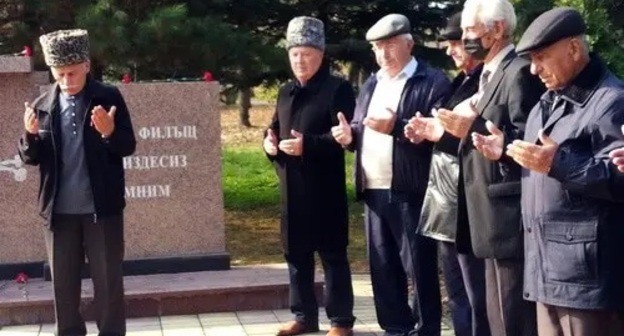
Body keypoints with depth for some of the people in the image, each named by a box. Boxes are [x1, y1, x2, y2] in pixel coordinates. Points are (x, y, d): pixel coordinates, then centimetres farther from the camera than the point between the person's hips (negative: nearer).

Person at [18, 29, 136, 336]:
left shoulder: (109, 98, -4)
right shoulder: (42, 105, 3)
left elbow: (128, 146, -6)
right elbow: (30, 158, 5)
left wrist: (110, 133, -27)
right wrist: (31, 135, -16)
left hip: (102, 207, -2)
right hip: (59, 210, 3)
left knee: (108, 279, 6)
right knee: (62, 281, 11)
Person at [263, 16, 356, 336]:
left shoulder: (337, 88, -7)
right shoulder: (286, 92, 16)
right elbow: (275, 127, 24)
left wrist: (308, 145, -26)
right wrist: (269, 140, 1)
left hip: (324, 189, -7)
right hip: (291, 188, 7)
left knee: (332, 253, 0)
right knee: (296, 253, 12)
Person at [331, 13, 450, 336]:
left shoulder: (433, 82, -6)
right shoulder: (371, 84, 18)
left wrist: (395, 127, -25)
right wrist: (350, 135, 1)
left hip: (411, 192, -7)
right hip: (374, 191, 7)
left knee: (419, 267, -2)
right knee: (382, 266, 12)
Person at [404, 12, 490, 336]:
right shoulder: (462, 81, 16)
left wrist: (441, 133, -15)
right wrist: (425, 134, 4)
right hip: (446, 200, 10)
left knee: (477, 297, -3)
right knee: (457, 295, 17)